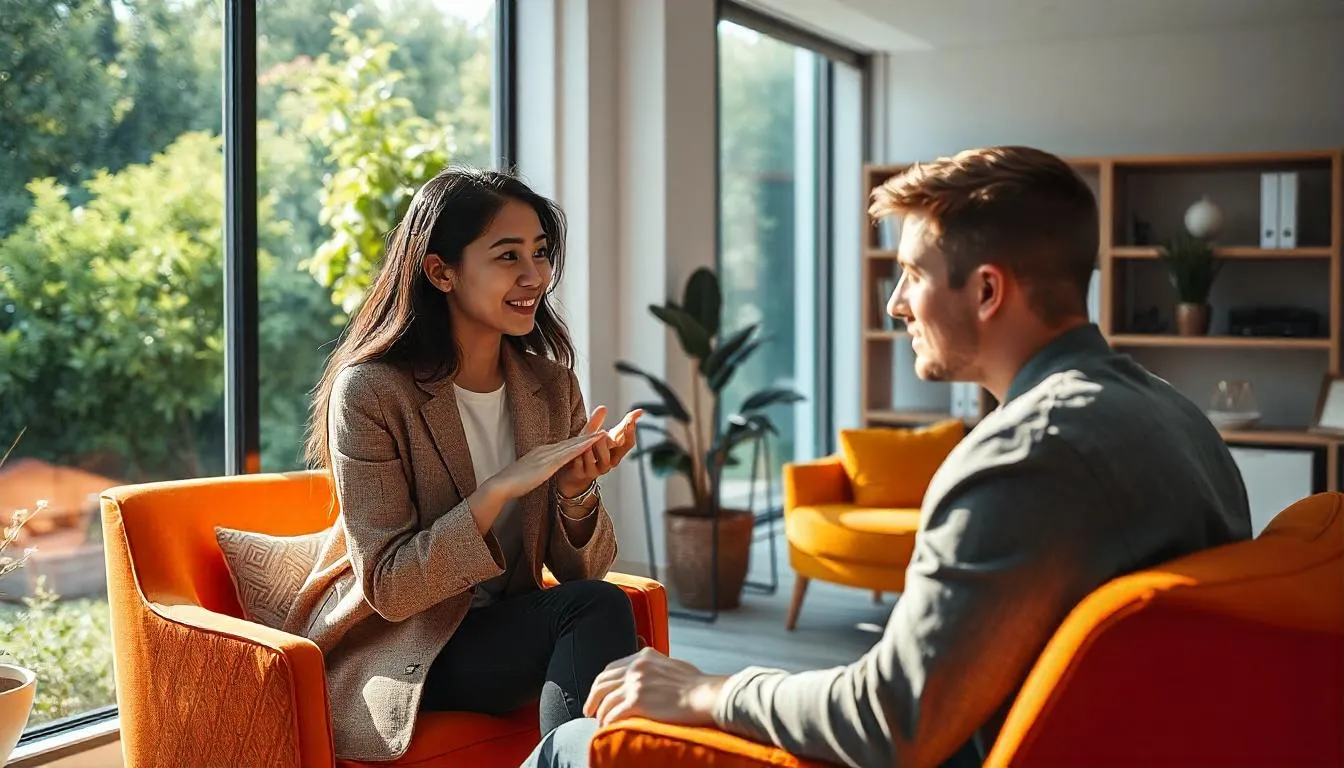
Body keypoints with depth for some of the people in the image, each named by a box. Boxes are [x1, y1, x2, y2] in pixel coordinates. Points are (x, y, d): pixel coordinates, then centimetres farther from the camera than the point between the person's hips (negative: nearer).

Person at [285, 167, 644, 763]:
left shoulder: (551, 386, 2)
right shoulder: (369, 392, -14)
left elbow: (583, 570, 2)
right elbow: (387, 587, -18)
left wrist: (577, 492, -19)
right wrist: (499, 490, -26)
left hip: (503, 634, 6)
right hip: (388, 659, -5)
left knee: (598, 606, -26)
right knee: (596, 609, -26)